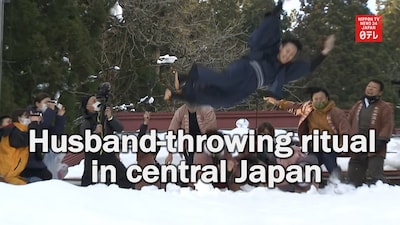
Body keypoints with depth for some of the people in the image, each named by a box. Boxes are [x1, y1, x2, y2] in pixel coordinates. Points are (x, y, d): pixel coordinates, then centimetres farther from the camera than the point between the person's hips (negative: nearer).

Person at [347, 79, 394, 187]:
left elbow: (388, 125, -8)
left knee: (375, 174, -17)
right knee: (354, 176, 9)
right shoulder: (358, 105, 16)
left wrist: (381, 141, -17)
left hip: (375, 150, -6)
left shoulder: (385, 107, 0)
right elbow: (348, 123, 18)